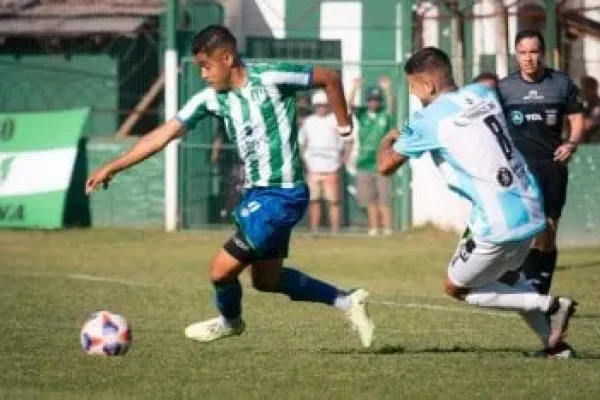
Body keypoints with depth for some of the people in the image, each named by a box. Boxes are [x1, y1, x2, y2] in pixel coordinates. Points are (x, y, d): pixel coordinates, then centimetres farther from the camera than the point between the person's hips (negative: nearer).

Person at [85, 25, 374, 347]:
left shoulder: (270, 78, -17)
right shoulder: (212, 99, 1)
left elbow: (330, 79, -5)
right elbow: (163, 135, 2)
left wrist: (344, 126, 2)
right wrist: (111, 167, -2)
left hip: (281, 195, -8)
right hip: (256, 192, 8)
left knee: (221, 269, -7)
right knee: (266, 279, 17)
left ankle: (229, 322, 25)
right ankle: (347, 301, 28)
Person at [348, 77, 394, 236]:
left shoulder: (384, 115, 0)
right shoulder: (362, 114, 6)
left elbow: (391, 106, -19)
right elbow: (348, 105, -8)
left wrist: (387, 90, -35)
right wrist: (354, 89, -23)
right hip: (364, 163, 3)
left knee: (384, 200, -3)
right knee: (370, 200, 8)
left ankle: (387, 228, -1)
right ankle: (373, 228, 14)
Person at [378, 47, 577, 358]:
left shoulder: (429, 120, -9)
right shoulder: (483, 94, 10)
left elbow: (385, 166, 1)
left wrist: (388, 141, 24)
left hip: (499, 224, -8)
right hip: (531, 209, 8)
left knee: (456, 288, 12)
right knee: (506, 276, 31)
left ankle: (549, 306, -1)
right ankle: (553, 341, 19)